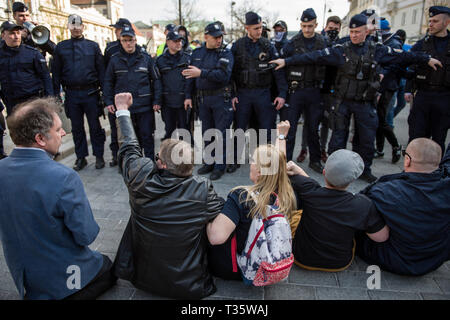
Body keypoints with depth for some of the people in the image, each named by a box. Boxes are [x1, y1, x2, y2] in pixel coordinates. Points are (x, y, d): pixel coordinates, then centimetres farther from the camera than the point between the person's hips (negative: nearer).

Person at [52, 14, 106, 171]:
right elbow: (56, 71, 9)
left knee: (95, 126, 3)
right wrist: (56, 94, 2)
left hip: (90, 93, -2)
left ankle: (99, 156, 15)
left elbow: (101, 70, 1)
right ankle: (81, 158, 20)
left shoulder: (93, 46, 5)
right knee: (77, 127, 9)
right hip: (71, 94, 2)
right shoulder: (61, 47, 9)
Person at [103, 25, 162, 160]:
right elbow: (108, 82, 12)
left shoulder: (146, 59, 4)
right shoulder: (115, 60, 8)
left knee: (147, 137, 3)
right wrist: (108, 102, 4)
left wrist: (157, 101, -2)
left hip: (144, 107, -1)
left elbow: (156, 80, 5)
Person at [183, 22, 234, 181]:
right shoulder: (197, 53, 10)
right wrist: (189, 95, 11)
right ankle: (209, 162, 26)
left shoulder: (226, 53, -6)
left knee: (220, 132, -2)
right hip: (202, 98, 5)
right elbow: (191, 76, 15)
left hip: (221, 98, -5)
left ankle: (220, 165, 8)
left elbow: (223, 74, -23)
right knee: (206, 132, 13)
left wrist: (201, 73, -28)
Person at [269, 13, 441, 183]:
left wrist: (427, 59, 20)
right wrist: (287, 61, -17)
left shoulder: (377, 50, 3)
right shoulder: (341, 50, -5)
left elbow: (401, 56, 14)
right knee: (339, 136, 4)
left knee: (367, 138, 9)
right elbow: (315, 56, -12)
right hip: (343, 101, -2)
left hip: (365, 103, 3)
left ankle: (364, 169, 28)